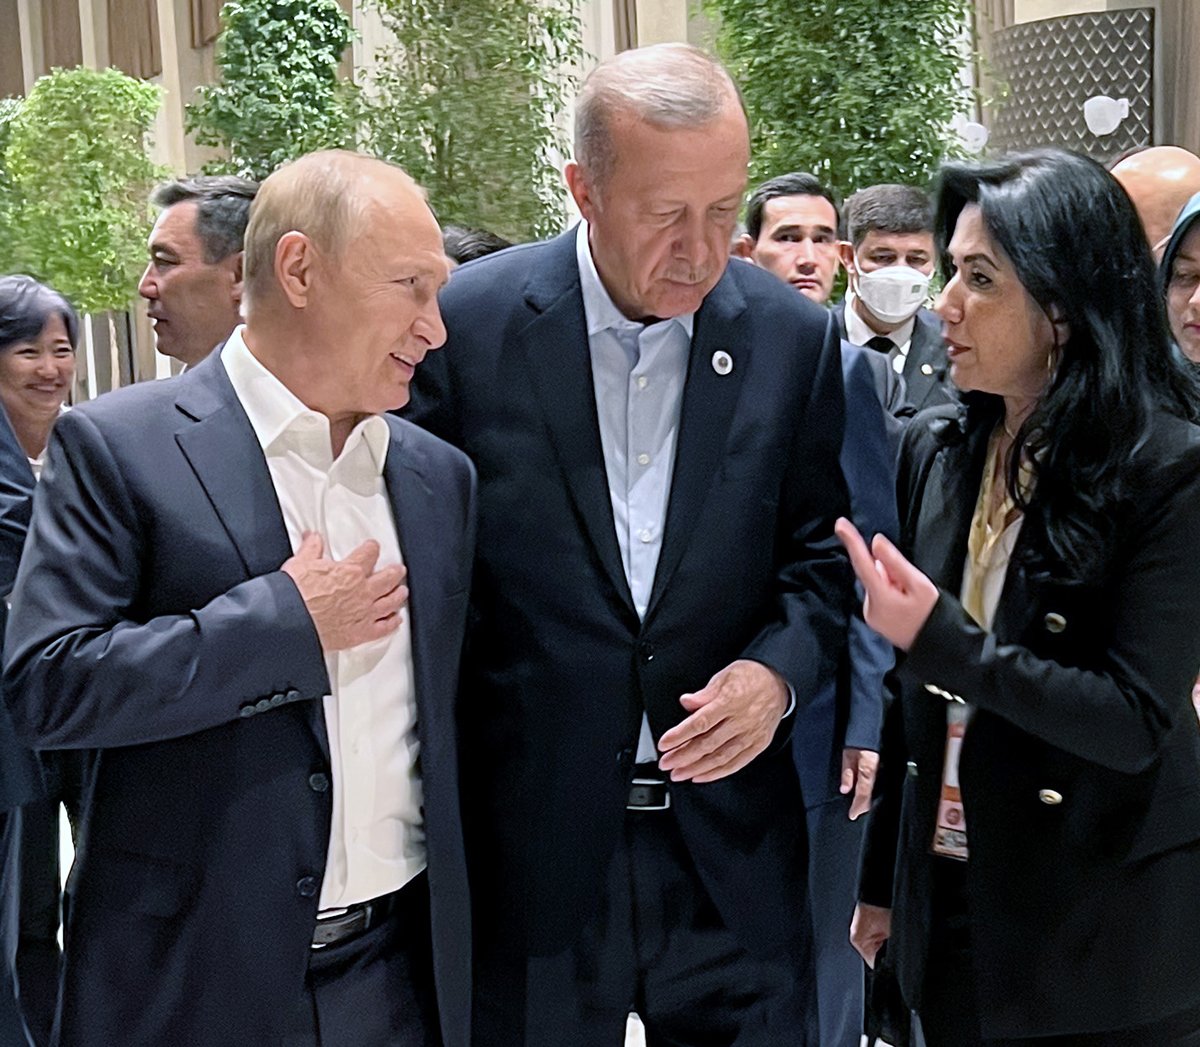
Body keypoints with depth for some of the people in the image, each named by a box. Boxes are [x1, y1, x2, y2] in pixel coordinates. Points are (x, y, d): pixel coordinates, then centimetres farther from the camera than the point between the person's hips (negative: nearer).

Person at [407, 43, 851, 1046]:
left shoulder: (794, 337, 0)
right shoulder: (467, 323, -8)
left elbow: (820, 552, 8)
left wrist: (779, 670, -12)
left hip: (730, 848, 2)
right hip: (528, 845, -2)